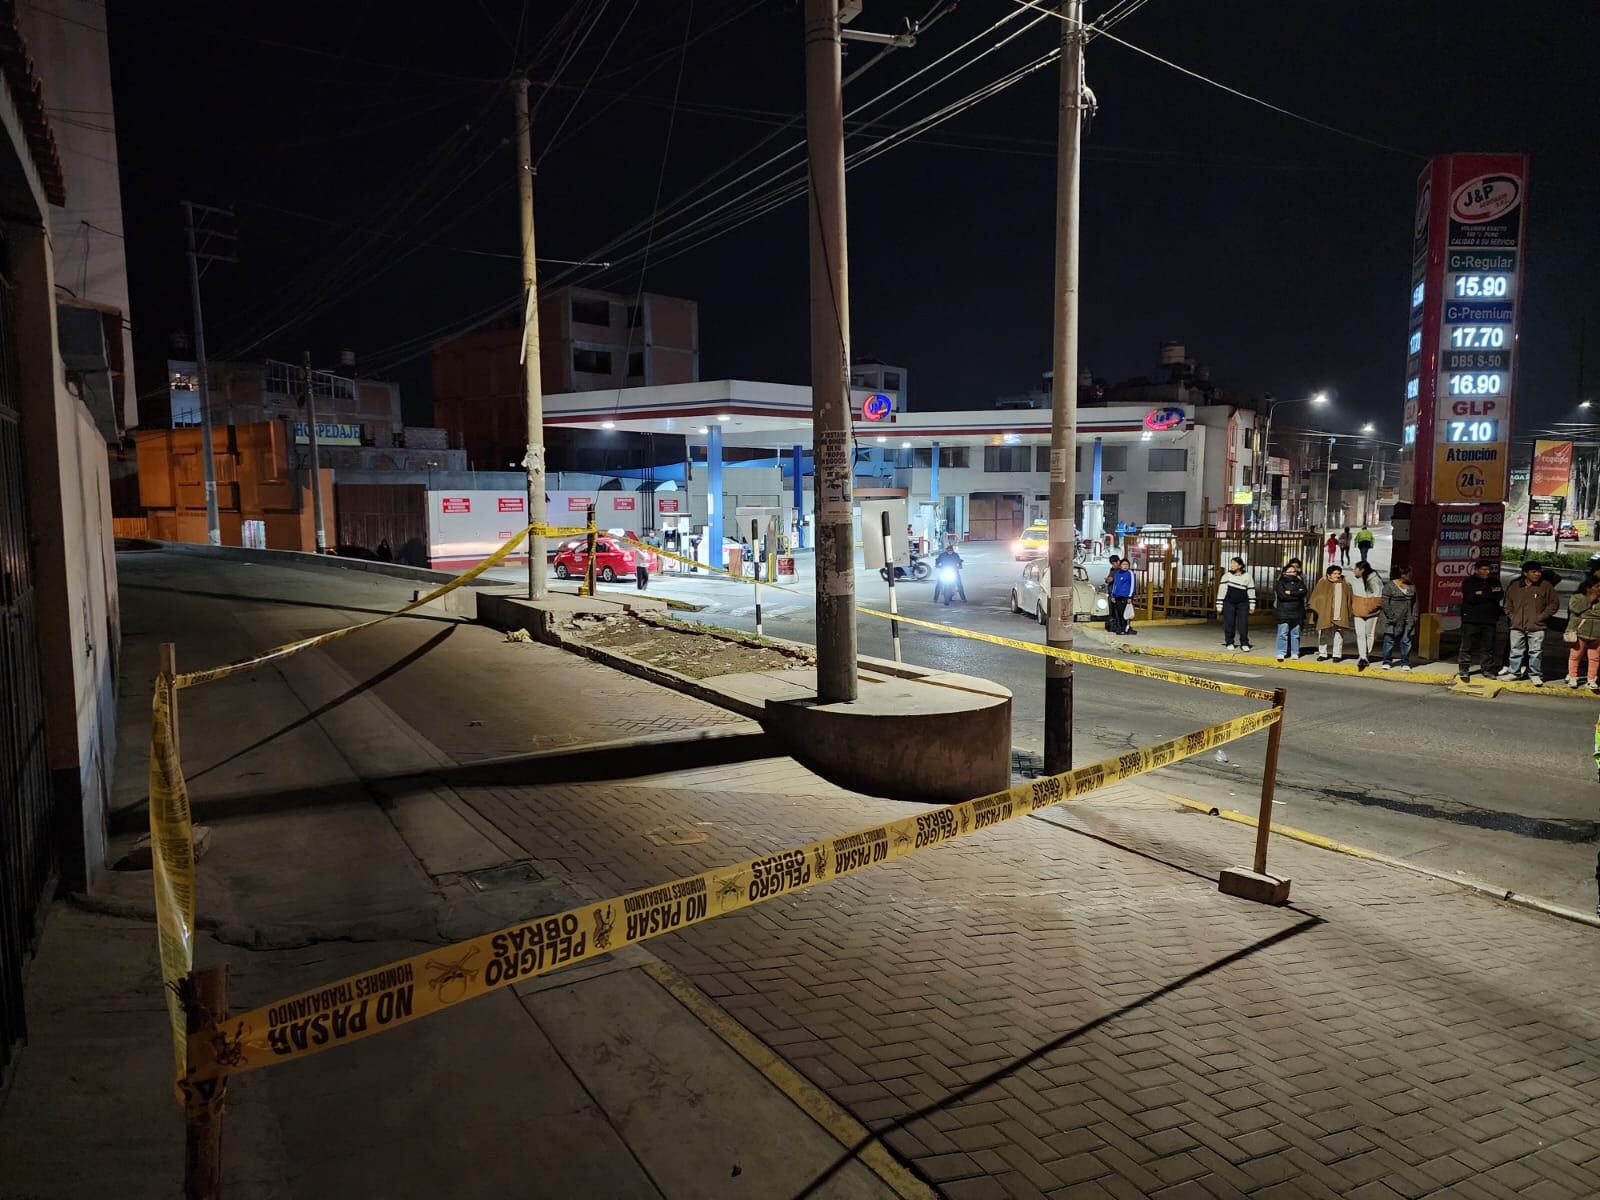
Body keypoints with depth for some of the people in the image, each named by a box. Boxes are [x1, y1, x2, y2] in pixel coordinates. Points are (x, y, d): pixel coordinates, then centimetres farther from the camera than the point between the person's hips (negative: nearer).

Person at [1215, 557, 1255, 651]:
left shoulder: (1247, 576, 1)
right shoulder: (1227, 575, -2)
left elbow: (1251, 591, 7)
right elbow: (1221, 590, 0)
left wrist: (1252, 606, 6)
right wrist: (1219, 606, -1)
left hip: (1242, 603, 0)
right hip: (1229, 603, 0)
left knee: (1243, 624, -5)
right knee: (1229, 624, -1)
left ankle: (1244, 643, 3)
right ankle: (1229, 643, 10)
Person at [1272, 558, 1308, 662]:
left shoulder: (1299, 582, 13)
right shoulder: (1280, 583, 3)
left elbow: (1304, 592, -6)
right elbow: (1282, 595, -14)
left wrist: (1290, 593, -14)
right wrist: (1297, 594, -8)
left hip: (1296, 612, 4)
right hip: (1283, 612, -3)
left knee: (1295, 634, 7)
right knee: (1283, 633, -7)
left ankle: (1295, 653, 12)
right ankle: (1281, 653, -5)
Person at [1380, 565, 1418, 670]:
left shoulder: (1411, 586, 11)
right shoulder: (1389, 586, -6)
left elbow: (1414, 603, 15)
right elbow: (1385, 603, -8)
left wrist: (1414, 617, 7)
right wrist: (1391, 617, -13)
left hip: (1407, 620, 5)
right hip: (1393, 621, -4)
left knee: (1406, 641, 5)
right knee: (1389, 640, 0)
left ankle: (1405, 663, 12)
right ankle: (1387, 662, 9)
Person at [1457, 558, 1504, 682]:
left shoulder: (1495, 581, 13)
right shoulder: (1468, 581, 1)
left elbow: (1500, 595, -2)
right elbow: (1470, 597, -14)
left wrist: (1482, 594, -8)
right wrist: (1490, 594, -9)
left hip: (1489, 620, 3)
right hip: (1471, 619, -3)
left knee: (1488, 647, 6)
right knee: (1467, 646, -2)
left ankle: (1487, 670, 15)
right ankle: (1463, 670, 3)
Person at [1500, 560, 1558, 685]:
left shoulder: (1546, 586, -3)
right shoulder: (1515, 586, 6)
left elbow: (1554, 604, 0)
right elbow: (1508, 603, 18)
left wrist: (1540, 617, -5)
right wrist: (1511, 617, 6)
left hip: (1536, 627, -3)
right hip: (1517, 626, 3)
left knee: (1535, 652, 2)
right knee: (1516, 651, 11)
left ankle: (1535, 675, 13)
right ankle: (1514, 672, 23)